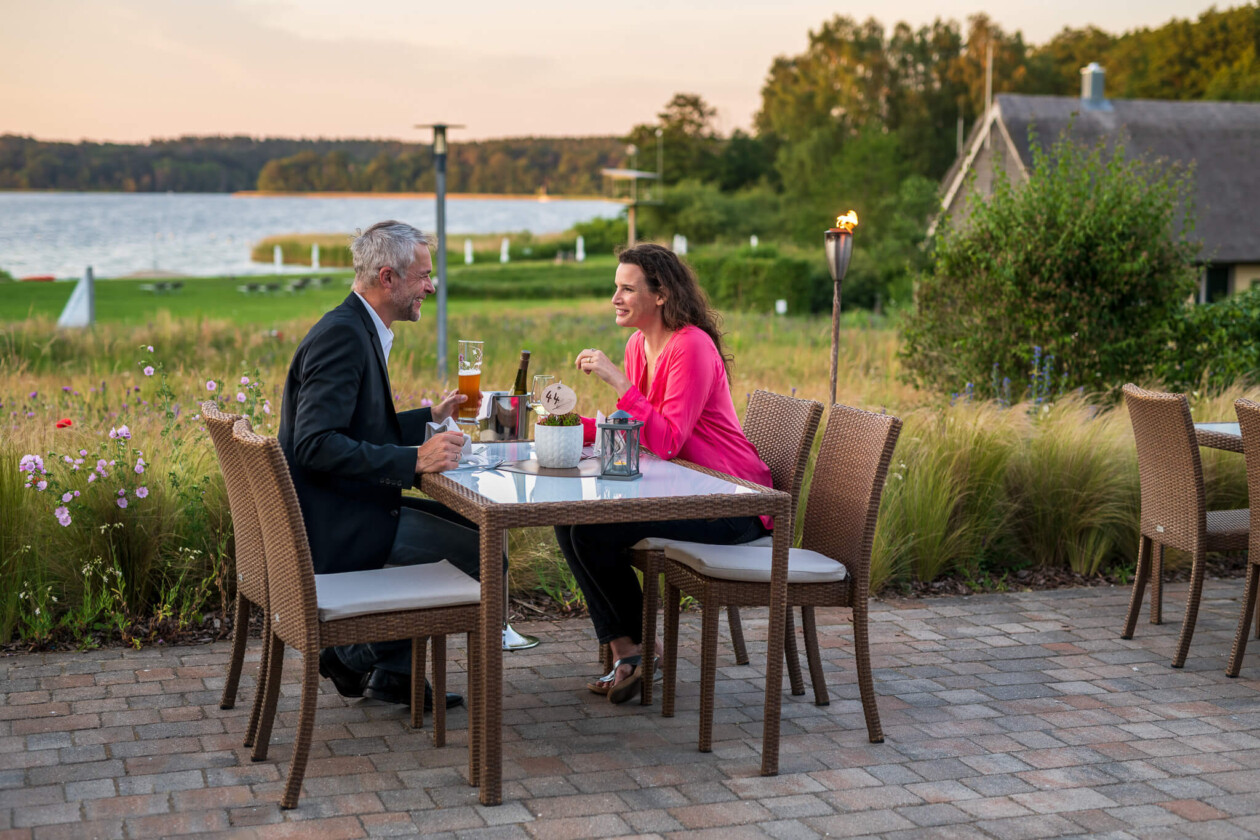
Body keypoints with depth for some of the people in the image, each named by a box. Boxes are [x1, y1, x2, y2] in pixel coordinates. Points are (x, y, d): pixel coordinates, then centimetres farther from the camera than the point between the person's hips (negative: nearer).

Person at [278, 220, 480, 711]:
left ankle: (393, 672, 18)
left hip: (348, 509, 11)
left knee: (465, 522, 17)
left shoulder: (359, 330, 14)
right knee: (481, 552, -11)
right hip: (335, 526, -11)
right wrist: (414, 460, -30)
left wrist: (431, 417, 17)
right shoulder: (341, 335, -19)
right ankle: (358, 657, 2)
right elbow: (316, 445, -28)